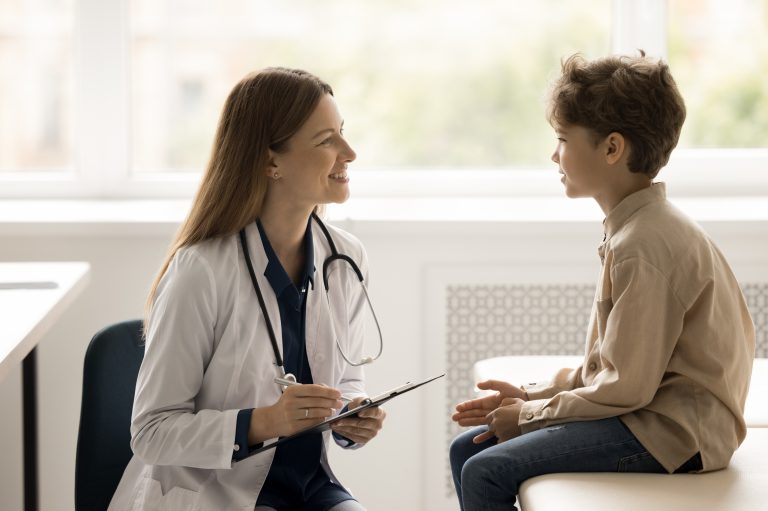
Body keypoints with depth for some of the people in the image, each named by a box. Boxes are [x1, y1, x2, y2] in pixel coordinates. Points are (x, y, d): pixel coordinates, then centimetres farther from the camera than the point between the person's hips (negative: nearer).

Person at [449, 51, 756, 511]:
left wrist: (530, 415, -9)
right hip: (649, 409, 11)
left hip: (672, 434, -11)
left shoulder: (644, 247, -21)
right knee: (468, 448, 9)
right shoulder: (636, 227, 13)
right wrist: (533, 395, 8)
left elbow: (623, 387, -21)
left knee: (487, 473, -20)